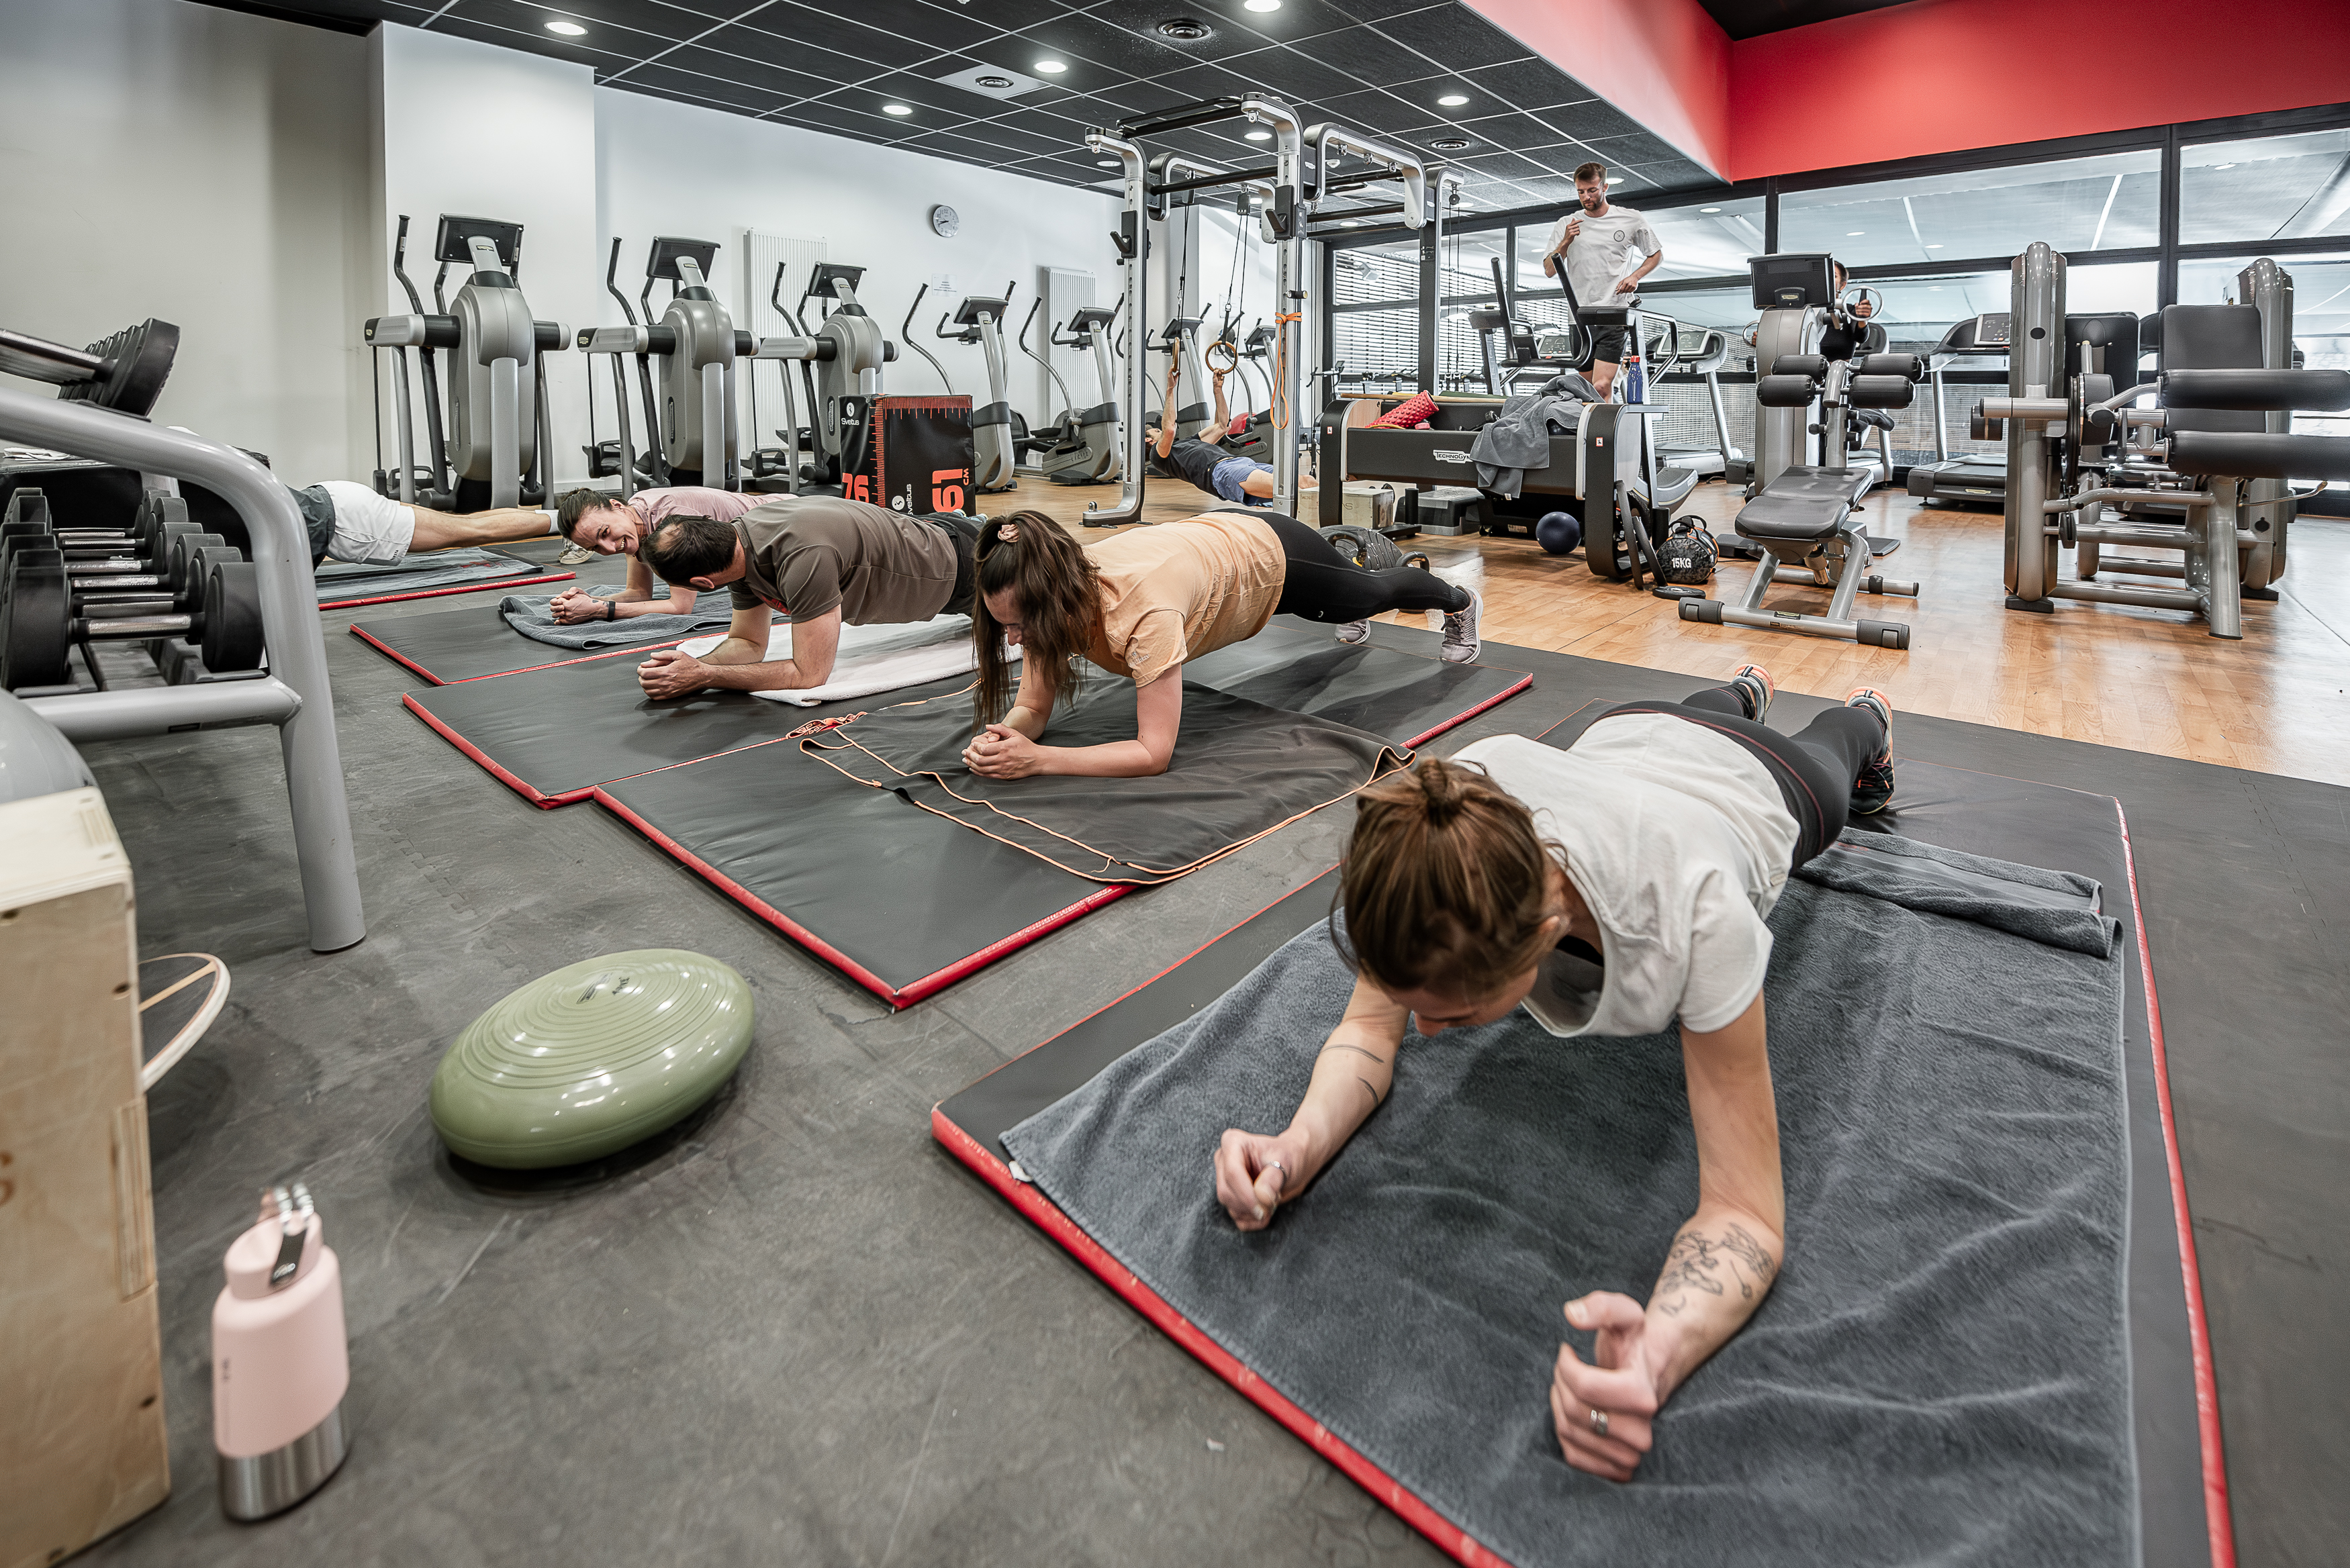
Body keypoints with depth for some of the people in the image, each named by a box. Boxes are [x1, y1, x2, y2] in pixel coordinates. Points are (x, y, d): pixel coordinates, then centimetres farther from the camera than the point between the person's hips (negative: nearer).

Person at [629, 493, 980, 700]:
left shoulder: (803, 557, -48)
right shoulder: (740, 538, -20)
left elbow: (809, 674, -41)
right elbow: (748, 643, -9)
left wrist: (702, 675, -40)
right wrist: (690, 665, -29)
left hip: (955, 567, -6)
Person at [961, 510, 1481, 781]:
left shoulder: (1141, 607, -48)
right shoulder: (1050, 596, -30)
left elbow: (1154, 753, -47)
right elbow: (1033, 708, -20)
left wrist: (1036, 759, -52)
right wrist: (1001, 738, -42)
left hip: (1272, 555, -4)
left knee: (1373, 592, 29)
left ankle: (1458, 602, 62)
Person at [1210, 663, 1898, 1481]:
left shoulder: (1693, 917, -56)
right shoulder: (1437, 853, -45)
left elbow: (1747, 1215, -47)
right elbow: (1371, 1025, -31)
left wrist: (1655, 1357, -67)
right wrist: (1301, 1145, -52)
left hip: (1763, 784, -2)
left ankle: (1866, 717, 72)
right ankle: (1745, 690, 75)